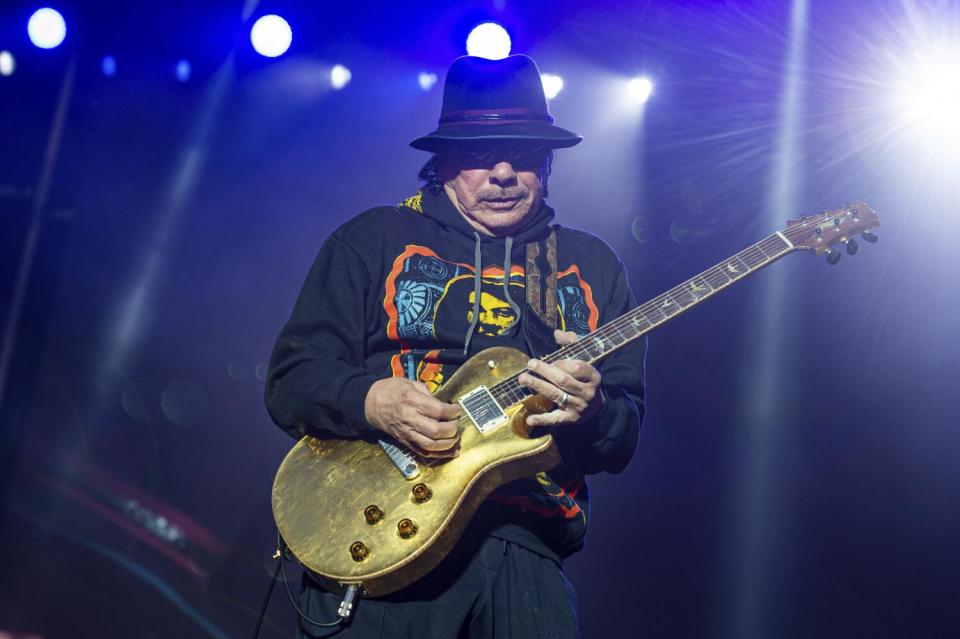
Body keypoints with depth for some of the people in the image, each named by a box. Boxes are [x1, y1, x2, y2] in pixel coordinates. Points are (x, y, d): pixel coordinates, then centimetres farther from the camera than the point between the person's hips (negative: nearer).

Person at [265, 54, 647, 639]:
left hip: (524, 545, 2)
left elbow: (623, 442, 13)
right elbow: (290, 381, 4)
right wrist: (373, 402, -16)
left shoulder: (594, 267, 15)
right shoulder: (372, 240, 9)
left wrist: (590, 411, -10)